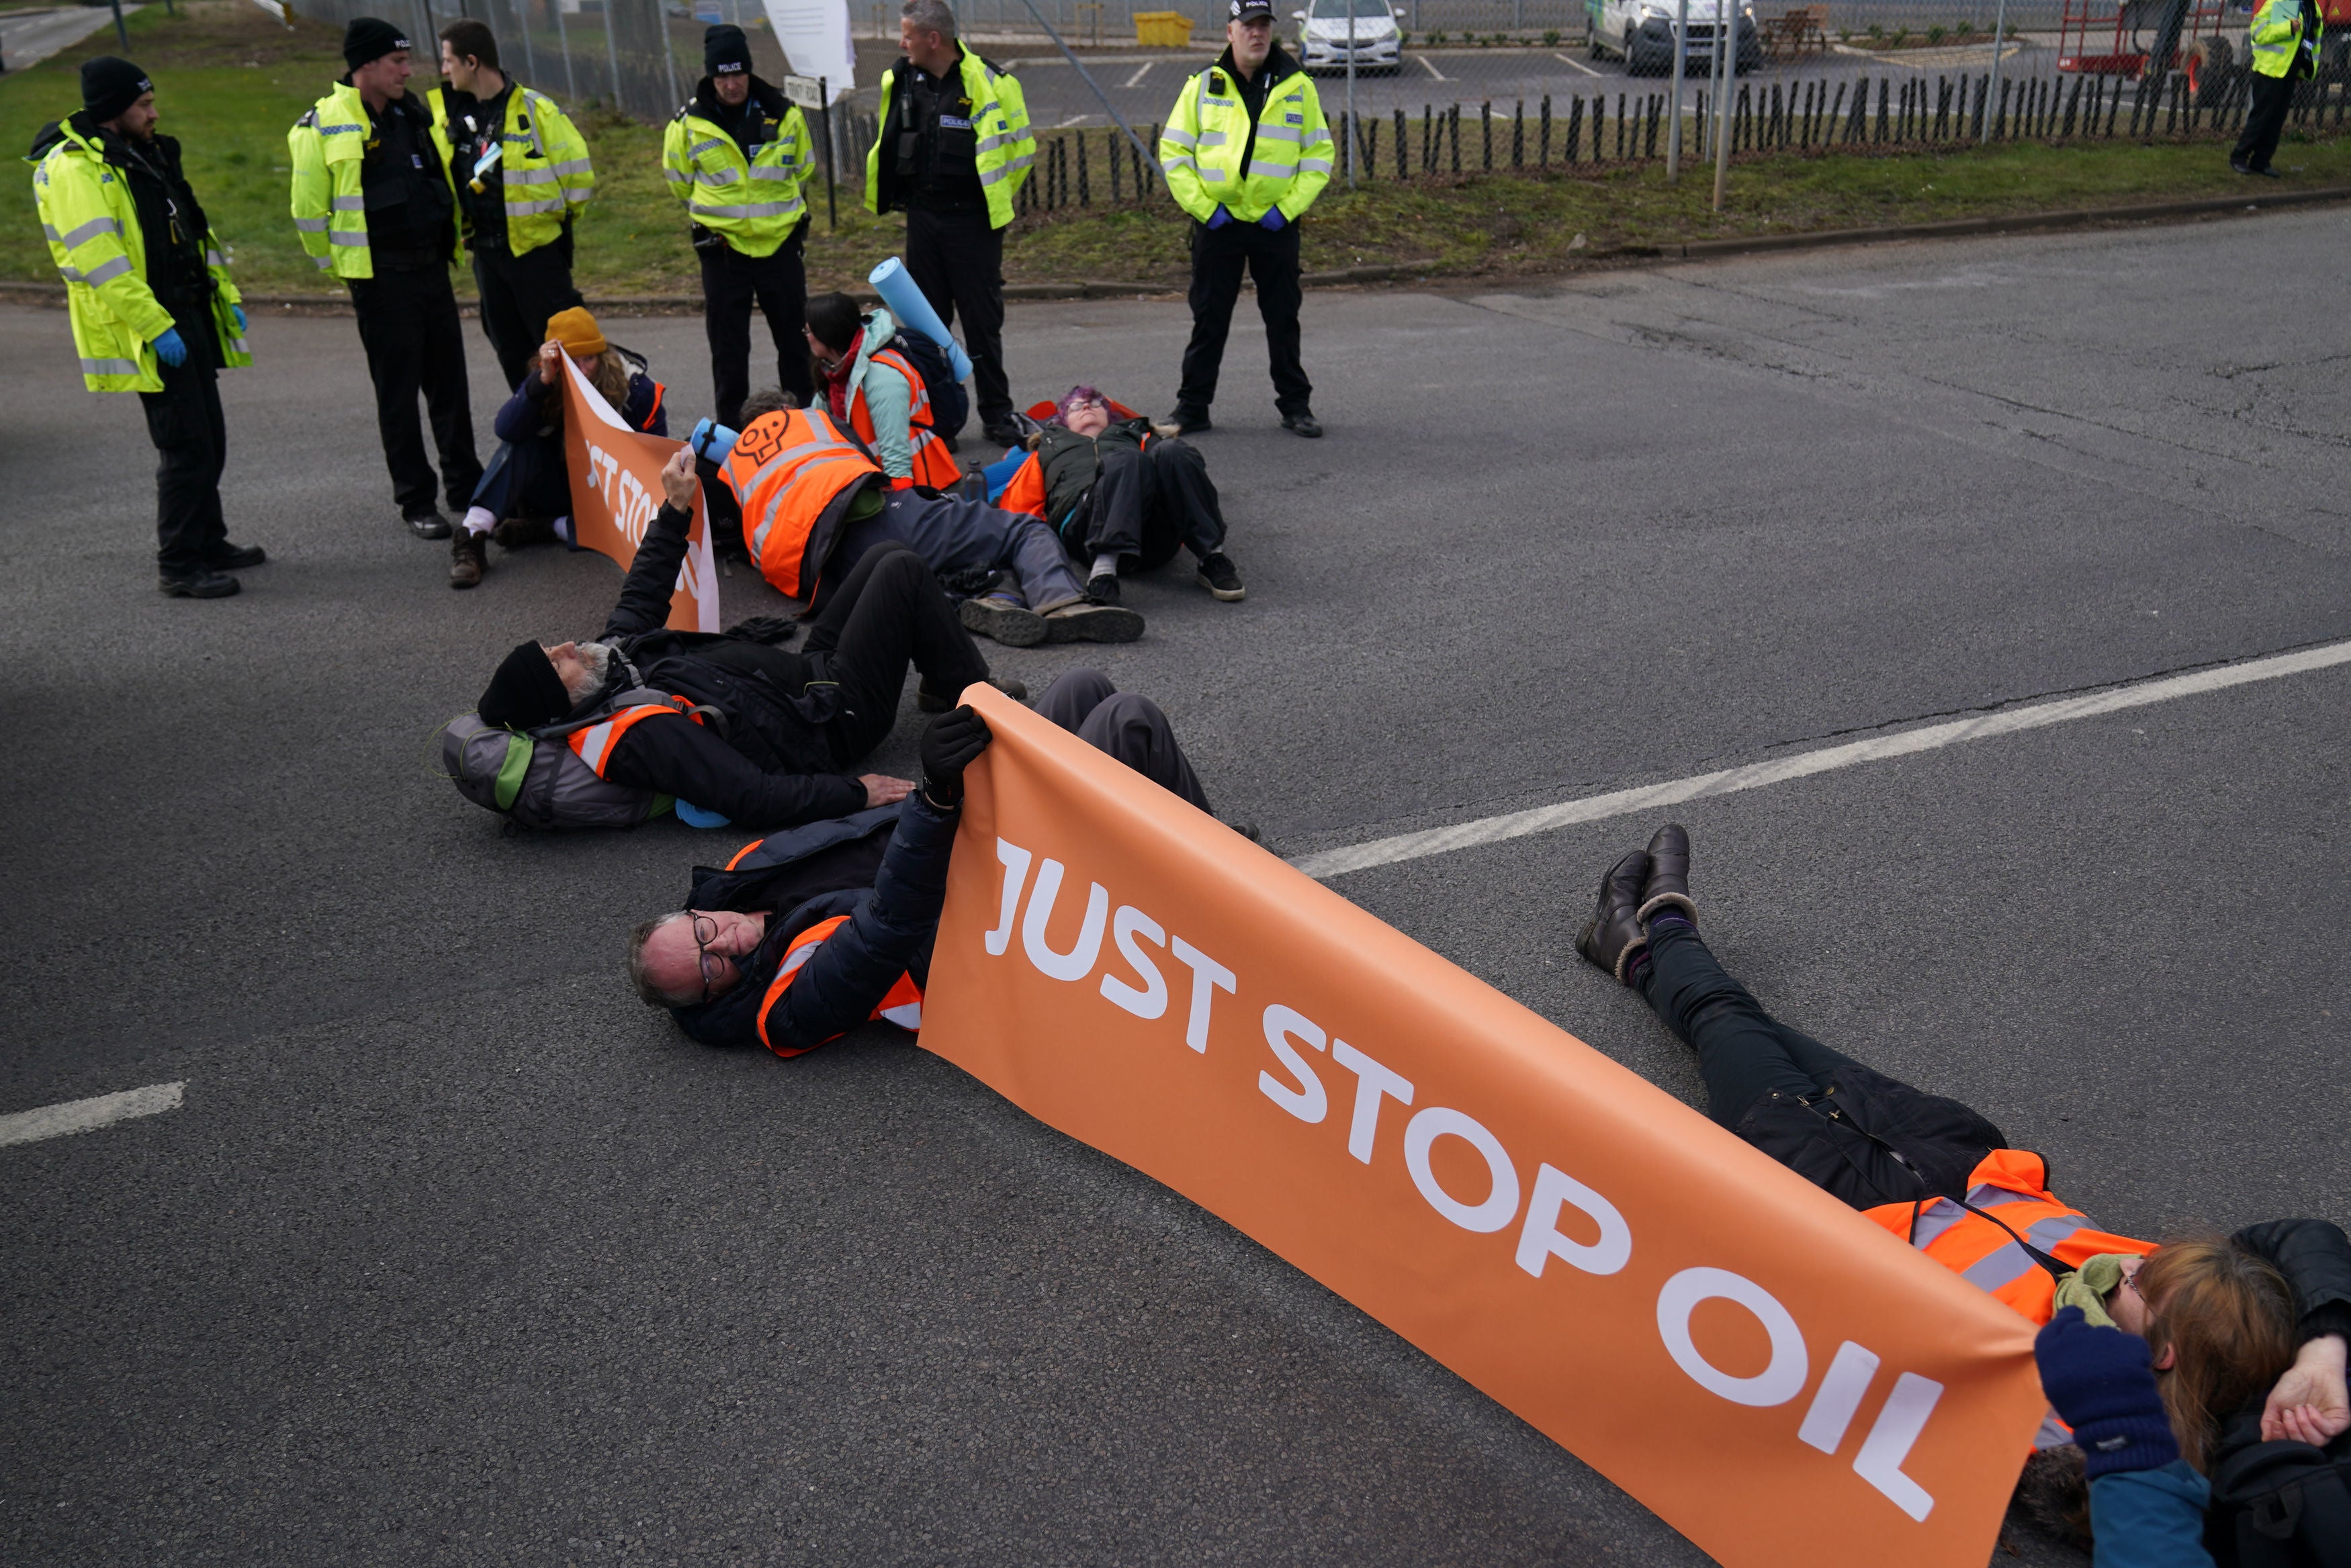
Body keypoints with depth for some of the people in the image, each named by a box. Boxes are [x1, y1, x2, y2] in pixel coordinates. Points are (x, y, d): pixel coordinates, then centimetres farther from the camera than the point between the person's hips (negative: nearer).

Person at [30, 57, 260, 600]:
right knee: (185, 443, -10)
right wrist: (155, 326, -25)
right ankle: (177, 565, -3)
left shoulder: (147, 156, 18)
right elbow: (95, 259, -20)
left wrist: (225, 294, 16)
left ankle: (207, 543, 28)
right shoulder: (73, 168, -12)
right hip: (147, 330, -9)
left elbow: (193, 230, 24)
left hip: (188, 317, 9)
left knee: (208, 437, 14)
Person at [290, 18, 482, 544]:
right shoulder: (326, 127, -10)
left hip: (432, 269, 6)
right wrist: (340, 264, 2)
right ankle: (416, 502, 10)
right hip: (379, 280, -6)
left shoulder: (413, 115, 9)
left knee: (450, 382, 12)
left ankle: (465, 484, 25)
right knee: (398, 393, 1)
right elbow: (309, 211, -5)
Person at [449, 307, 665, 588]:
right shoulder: (547, 381, -10)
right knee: (522, 444, -27)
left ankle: (540, 528, -24)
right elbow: (507, 430, -27)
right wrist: (543, 380, -37)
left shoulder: (636, 388, -14)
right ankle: (472, 538, -37)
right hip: (560, 488, 2)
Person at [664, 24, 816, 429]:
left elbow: (803, 168, 15)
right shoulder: (688, 124, -5)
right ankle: (729, 423, 14)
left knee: (795, 334, 10)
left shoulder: (785, 115, -1)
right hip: (722, 248, -1)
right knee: (728, 344, 4)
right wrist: (716, 213, 13)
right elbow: (680, 183, 9)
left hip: (781, 242, 1)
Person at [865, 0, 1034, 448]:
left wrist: (994, 199, 2)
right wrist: (899, 197, 15)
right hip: (922, 217, 5)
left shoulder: (988, 82, -10)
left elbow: (1019, 146, -2)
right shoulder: (900, 80, 5)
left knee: (983, 321, 0)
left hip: (973, 220, -4)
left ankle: (997, 414, 10)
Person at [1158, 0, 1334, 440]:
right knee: (1209, 320, 5)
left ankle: (1295, 404, 18)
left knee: (1283, 318, 7)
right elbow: (1173, 151, 2)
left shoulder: (1298, 86, 4)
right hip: (1217, 222, 0)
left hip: (1276, 223, 0)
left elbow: (1319, 155, 4)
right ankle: (1192, 407, 14)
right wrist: (1203, 207, -9)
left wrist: (1288, 207, -7)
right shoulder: (1203, 86, 2)